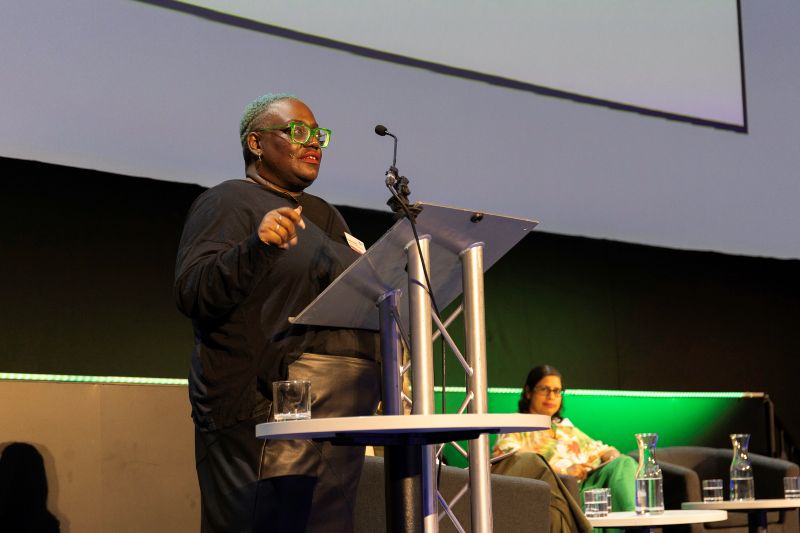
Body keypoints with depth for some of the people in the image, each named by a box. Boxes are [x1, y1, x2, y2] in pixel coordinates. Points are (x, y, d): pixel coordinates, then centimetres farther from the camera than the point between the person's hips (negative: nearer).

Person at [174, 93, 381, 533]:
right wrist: (257, 247, -29)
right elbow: (192, 294, -14)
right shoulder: (228, 202, 0)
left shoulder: (323, 214, 24)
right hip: (268, 410, -8)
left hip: (340, 414, 8)